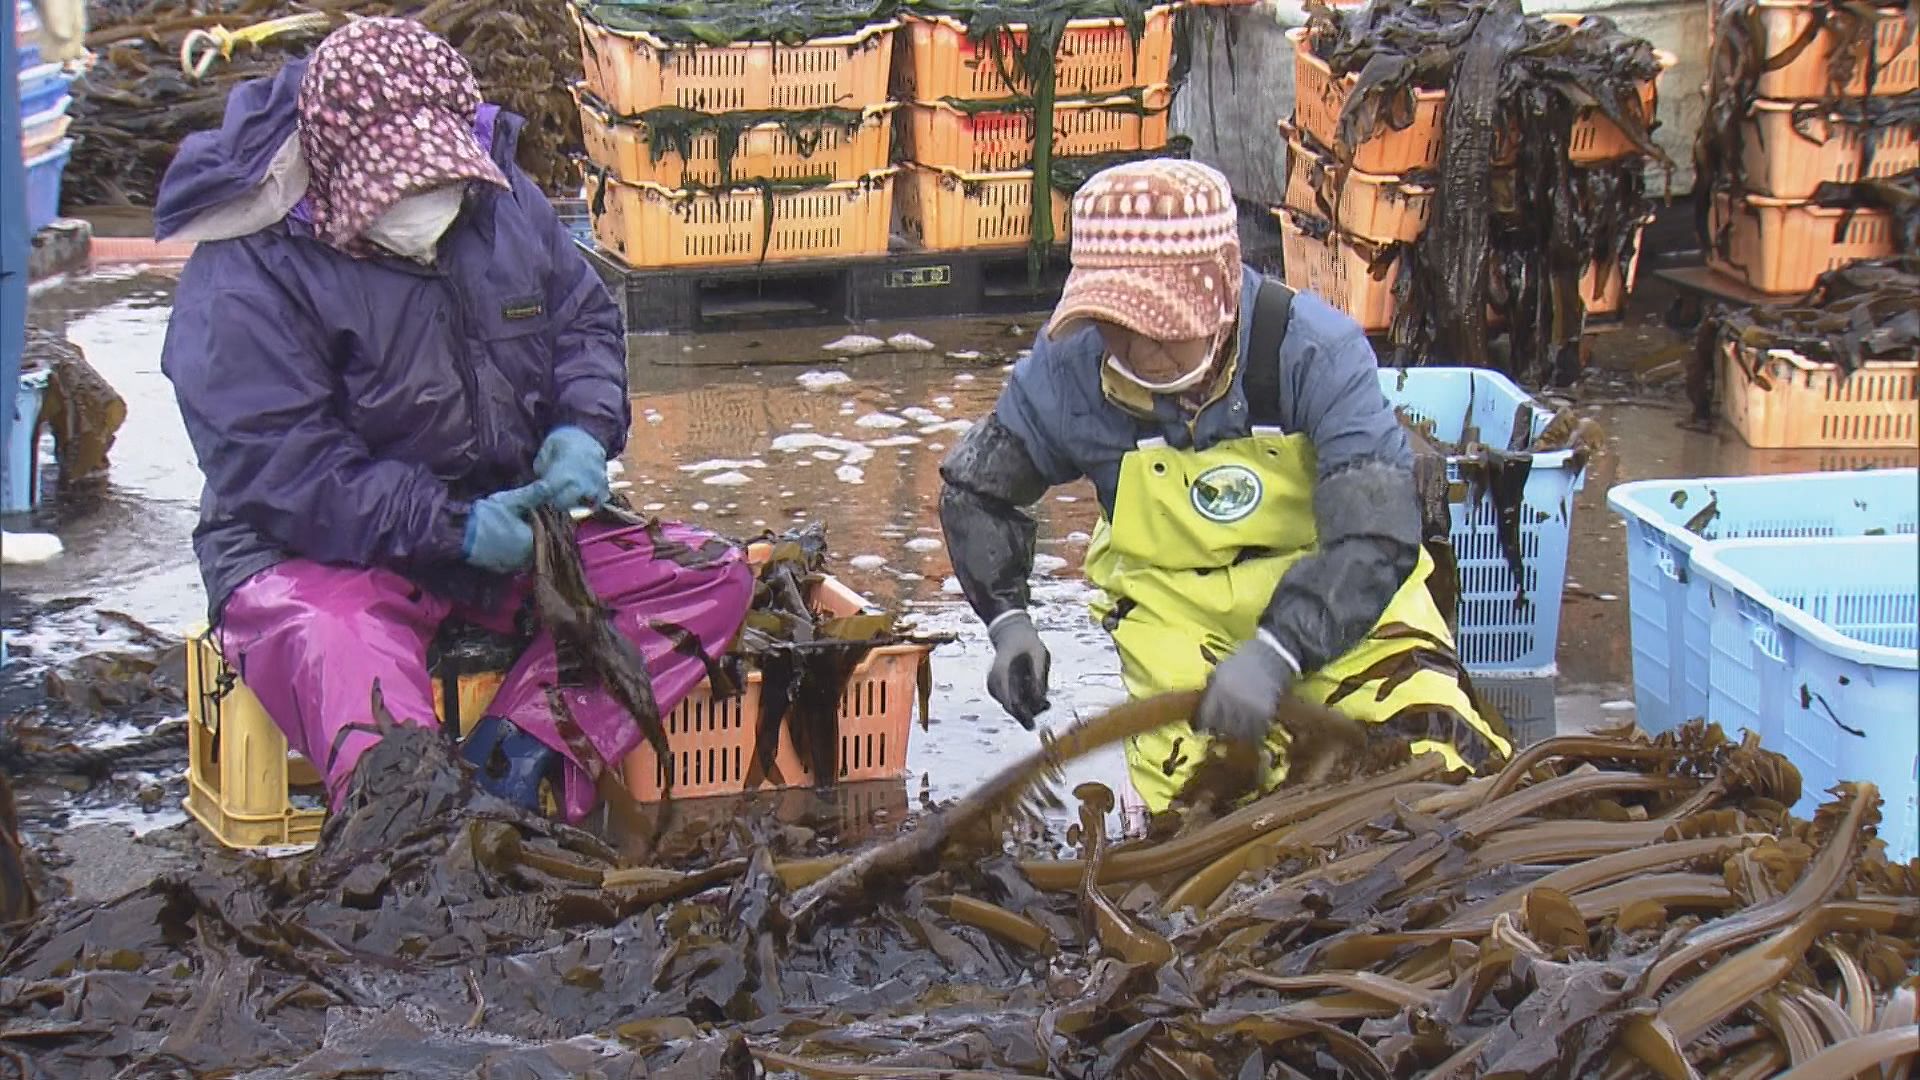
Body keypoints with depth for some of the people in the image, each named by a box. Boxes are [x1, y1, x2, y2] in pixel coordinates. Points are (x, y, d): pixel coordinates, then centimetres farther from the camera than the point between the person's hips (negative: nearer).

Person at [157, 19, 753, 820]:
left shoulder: (498, 198, 1)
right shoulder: (243, 273, -16)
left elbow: (584, 320, 14)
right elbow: (277, 470, -20)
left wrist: (583, 430, -8)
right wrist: (451, 526, -27)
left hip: (505, 522, 6)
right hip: (318, 547, -6)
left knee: (712, 578, -11)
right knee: (343, 657, -39)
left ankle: (517, 754, -27)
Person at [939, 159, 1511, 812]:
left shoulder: (1313, 350, -23)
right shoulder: (1073, 368, -15)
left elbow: (1376, 540, -29)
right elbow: (975, 489, 6)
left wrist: (1274, 655, -43)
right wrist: (1007, 621, -7)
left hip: (1341, 603, -1)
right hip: (1177, 619, 1)